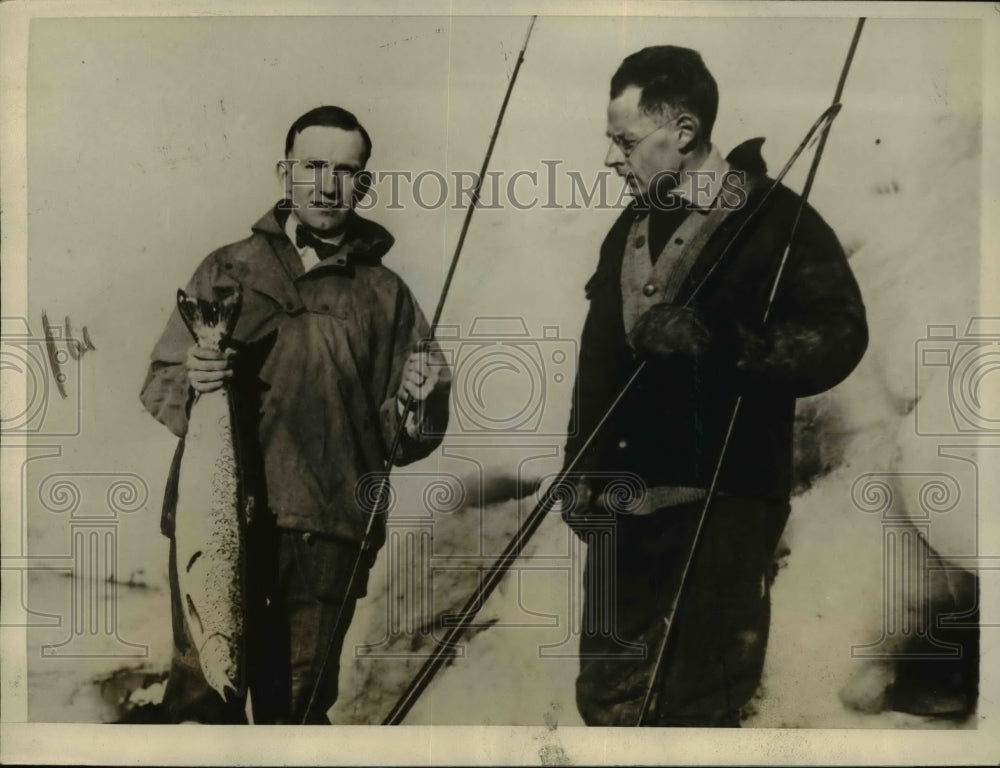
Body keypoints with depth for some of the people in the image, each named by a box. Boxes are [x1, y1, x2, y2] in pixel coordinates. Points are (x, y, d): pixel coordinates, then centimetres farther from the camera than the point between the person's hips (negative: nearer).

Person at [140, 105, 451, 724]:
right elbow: (158, 384, 8)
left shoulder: (386, 295, 8)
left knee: (299, 708, 11)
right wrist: (188, 383, -13)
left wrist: (422, 405, -15)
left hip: (324, 537, 0)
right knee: (202, 702, 6)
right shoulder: (229, 269, 8)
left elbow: (403, 442, 7)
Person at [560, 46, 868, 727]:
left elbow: (838, 338, -14)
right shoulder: (630, 230, 15)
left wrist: (720, 343, -26)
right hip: (624, 503, 7)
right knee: (608, 699, 13)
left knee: (698, 707, 1)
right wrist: (583, 473, 17)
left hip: (722, 506, -6)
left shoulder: (777, 221, -6)